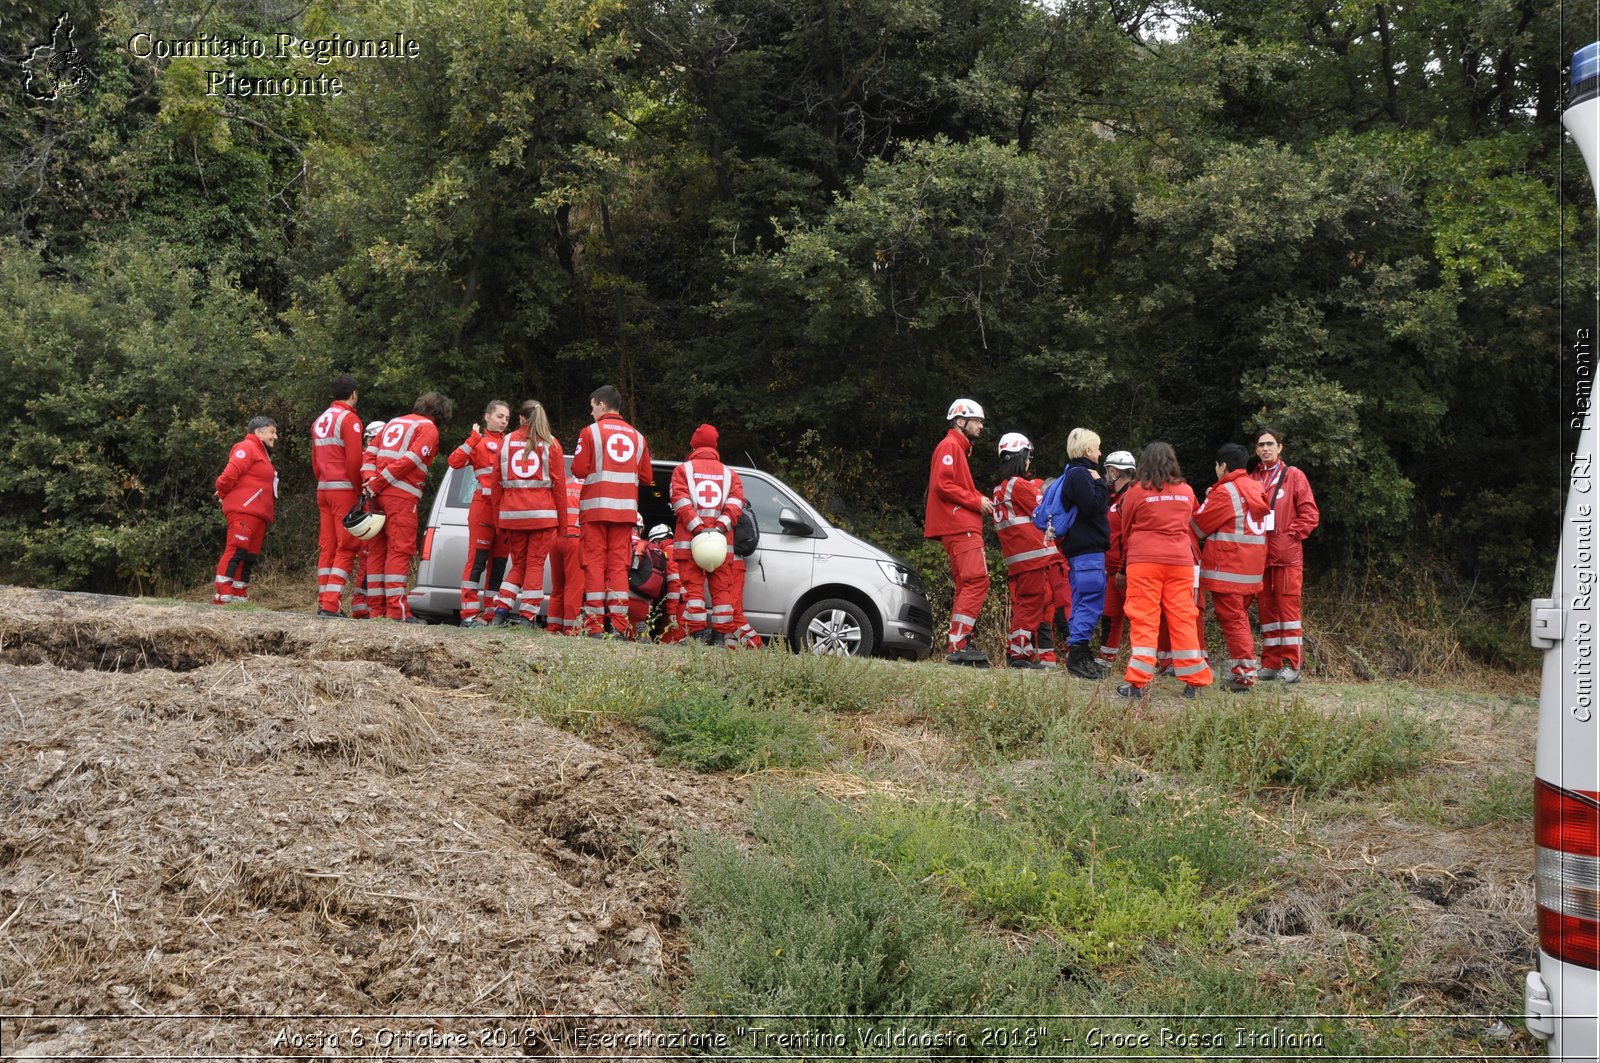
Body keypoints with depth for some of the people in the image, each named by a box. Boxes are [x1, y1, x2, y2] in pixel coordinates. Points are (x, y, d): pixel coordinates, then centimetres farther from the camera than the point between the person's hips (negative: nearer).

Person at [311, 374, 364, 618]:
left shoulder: (320, 420, 18)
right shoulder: (349, 418, -9)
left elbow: (315, 461, 19)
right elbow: (354, 460, -16)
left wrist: (324, 481, 18)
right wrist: (359, 488, -6)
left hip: (323, 489, 8)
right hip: (345, 490, -8)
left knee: (327, 548, 9)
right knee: (347, 548, -7)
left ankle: (323, 603, 9)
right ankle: (331, 605, -14)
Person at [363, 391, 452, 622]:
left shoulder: (394, 423, 25)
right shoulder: (428, 428, 0)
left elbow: (371, 454, 17)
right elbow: (409, 460, -11)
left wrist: (371, 481, 4)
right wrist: (377, 484, -8)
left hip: (380, 494, 8)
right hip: (402, 496, -7)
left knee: (378, 550, 9)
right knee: (400, 551, -8)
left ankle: (377, 609, 10)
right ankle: (396, 609, -12)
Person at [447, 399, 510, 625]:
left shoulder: (508, 442, 18)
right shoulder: (480, 441, 6)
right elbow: (454, 462, -8)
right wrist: (473, 439, -11)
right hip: (484, 504, -5)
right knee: (478, 558, -7)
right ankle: (469, 613, -8)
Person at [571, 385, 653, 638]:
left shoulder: (590, 432, -2)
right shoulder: (637, 436, 11)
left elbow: (578, 469, -8)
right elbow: (647, 477, 10)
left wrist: (596, 471, 12)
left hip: (595, 506, -3)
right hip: (625, 509, 3)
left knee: (595, 563, 0)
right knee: (619, 564, 5)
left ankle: (594, 624, -3)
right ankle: (619, 624, 0)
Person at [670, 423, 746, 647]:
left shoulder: (683, 470, 9)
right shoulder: (729, 473, 17)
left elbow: (680, 500, -6)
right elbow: (736, 501, 1)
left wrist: (698, 528, -12)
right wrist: (720, 527, -10)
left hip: (689, 540, -2)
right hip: (722, 542, 2)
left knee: (693, 586, -1)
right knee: (721, 588, 5)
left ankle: (698, 633, -7)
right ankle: (722, 635, 3)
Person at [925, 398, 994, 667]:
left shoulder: (958, 448, 26)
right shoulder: (949, 446, -6)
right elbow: (942, 485, -17)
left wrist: (979, 499, 9)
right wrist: (976, 502, -13)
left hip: (962, 528, 11)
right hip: (960, 528, -11)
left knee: (968, 585, 10)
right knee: (976, 581, -17)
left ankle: (961, 645, 10)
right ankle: (958, 646, -20)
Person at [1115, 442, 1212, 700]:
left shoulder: (1136, 491, -1)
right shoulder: (1186, 492, 8)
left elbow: (1126, 530, 10)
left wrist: (1126, 559, 26)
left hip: (1143, 561, -3)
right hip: (1180, 562, 3)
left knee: (1144, 621, -3)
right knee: (1183, 619, 6)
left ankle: (1137, 682, -7)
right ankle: (1193, 681, 9)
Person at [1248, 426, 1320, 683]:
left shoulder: (1293, 476, 3)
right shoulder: (1252, 480, 13)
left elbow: (1310, 514, -1)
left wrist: (1291, 535, -10)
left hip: (1286, 553, -4)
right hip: (1259, 554, 4)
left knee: (1287, 606, -5)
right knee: (1265, 608, 7)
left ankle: (1291, 665, -1)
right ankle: (1270, 663, 13)